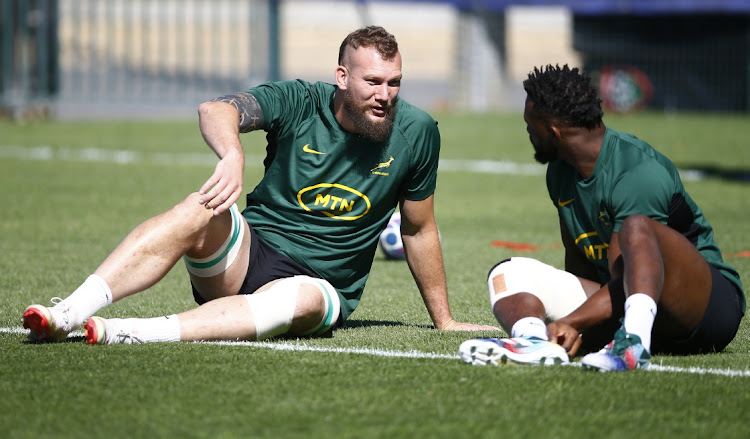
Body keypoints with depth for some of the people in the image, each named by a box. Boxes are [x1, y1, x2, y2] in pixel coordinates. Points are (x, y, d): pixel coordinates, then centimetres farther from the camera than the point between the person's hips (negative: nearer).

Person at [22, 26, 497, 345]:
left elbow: (419, 230, 12)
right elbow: (215, 110, -24)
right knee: (200, 210, -33)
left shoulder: (416, 132, 0)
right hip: (249, 250, 0)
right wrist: (232, 154, -46)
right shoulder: (299, 103, -5)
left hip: (320, 284, 0)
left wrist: (444, 320, 17)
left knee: (300, 300, -39)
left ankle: (124, 333, -55)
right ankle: (68, 314, -47)